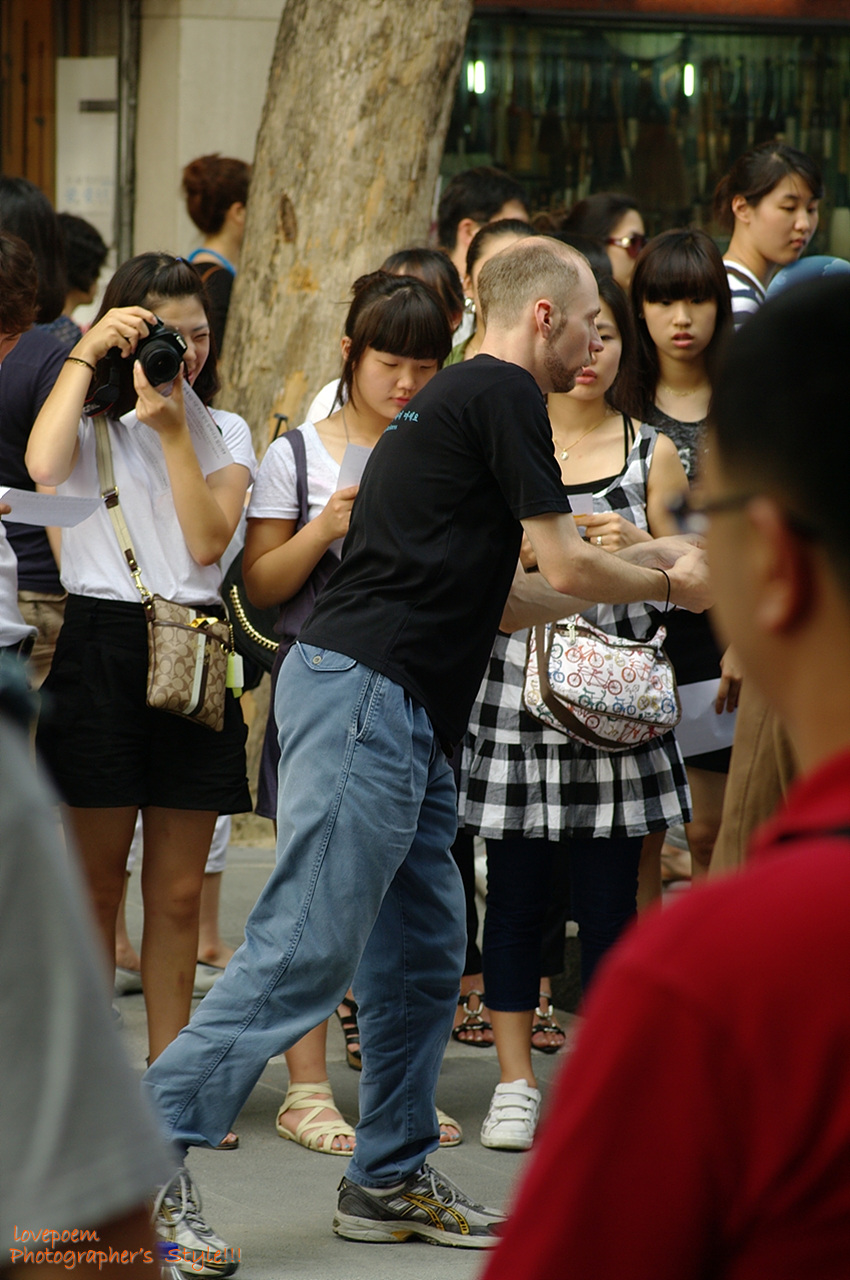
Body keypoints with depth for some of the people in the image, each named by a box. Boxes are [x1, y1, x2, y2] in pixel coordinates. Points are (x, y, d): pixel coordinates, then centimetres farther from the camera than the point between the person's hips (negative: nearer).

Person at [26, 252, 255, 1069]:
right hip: (101, 646, -2)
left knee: (177, 892, 6)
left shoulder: (224, 433, 13)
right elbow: (41, 468, -21)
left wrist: (173, 431, -10)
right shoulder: (88, 424, 5)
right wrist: (85, 356, -12)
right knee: (94, 884, 2)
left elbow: (209, 540, -4)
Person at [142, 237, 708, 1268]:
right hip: (368, 693, -10)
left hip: (400, 716, 10)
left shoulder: (451, 401, 23)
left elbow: (472, 593, 27)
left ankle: (390, 1180, 17)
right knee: (306, 951, -12)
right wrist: (671, 585, 12)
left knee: (423, 950, 12)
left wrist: (631, 568, 29)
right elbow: (566, 569, -6)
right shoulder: (504, 395, -6)